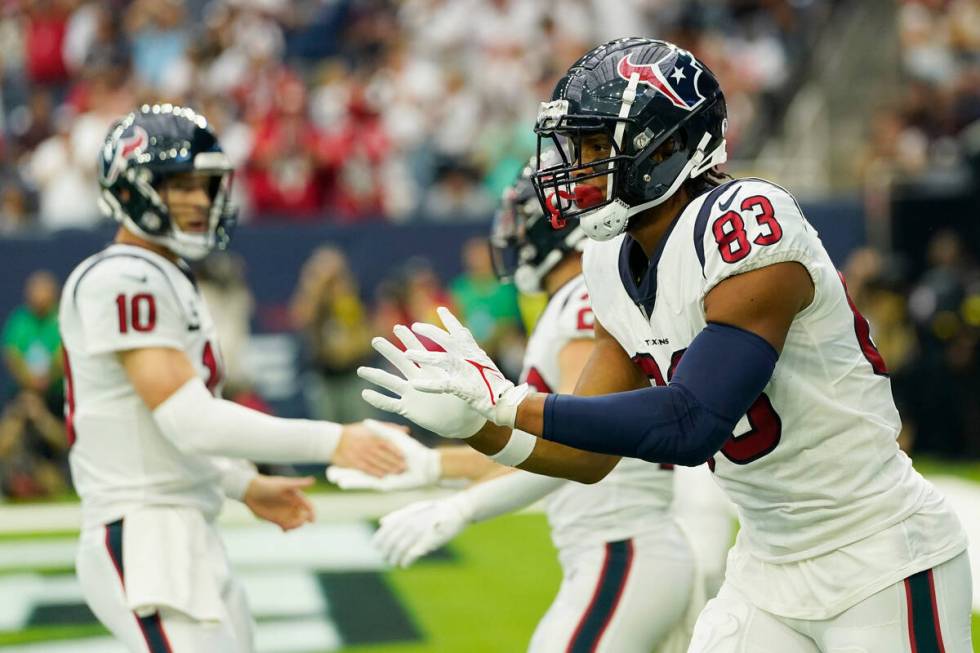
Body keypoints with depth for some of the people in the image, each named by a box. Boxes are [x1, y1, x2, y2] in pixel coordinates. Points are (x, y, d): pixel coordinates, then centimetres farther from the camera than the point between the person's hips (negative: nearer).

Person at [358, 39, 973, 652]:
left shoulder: (747, 227, -22)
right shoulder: (618, 268, 3)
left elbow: (691, 427, -30)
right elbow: (589, 456, 8)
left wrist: (507, 401, -27)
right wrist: (472, 424, -9)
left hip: (880, 562, -8)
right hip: (769, 572, 8)